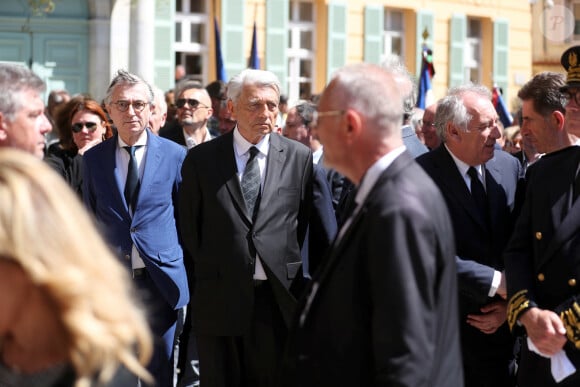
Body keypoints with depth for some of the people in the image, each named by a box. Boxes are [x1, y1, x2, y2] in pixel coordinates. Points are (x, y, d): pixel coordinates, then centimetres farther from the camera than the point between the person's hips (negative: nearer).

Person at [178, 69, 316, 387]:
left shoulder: (299, 157, 4)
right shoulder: (200, 160, 3)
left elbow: (307, 227, 7)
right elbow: (189, 229, 6)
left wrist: (301, 287, 4)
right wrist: (202, 284, 4)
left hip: (278, 297, 0)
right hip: (218, 298, 0)